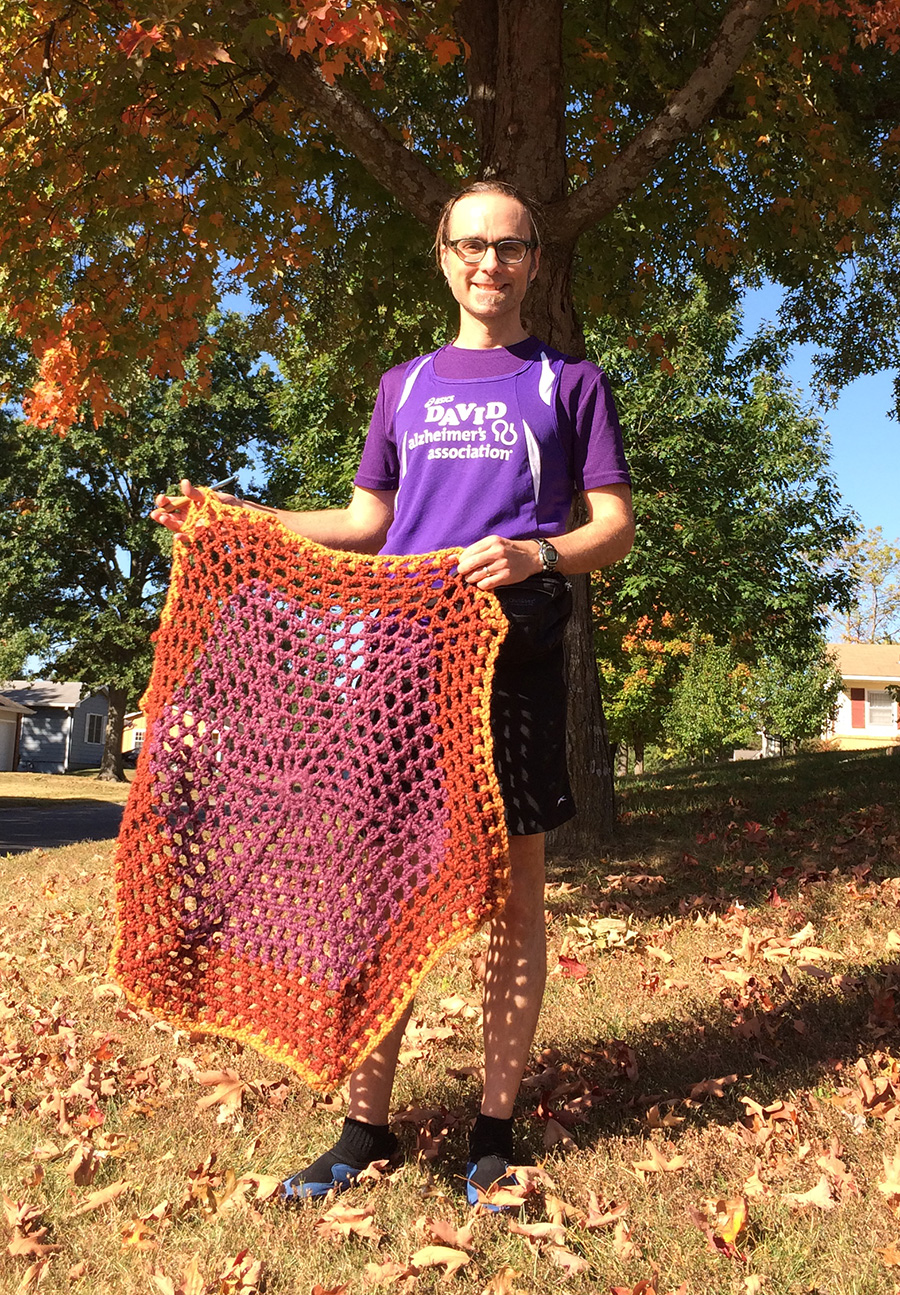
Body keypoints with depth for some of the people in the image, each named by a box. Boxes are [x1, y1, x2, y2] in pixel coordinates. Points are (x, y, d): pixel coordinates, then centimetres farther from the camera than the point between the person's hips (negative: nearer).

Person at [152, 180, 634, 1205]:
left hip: (515, 648, -2)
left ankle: (494, 1129, 15)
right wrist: (242, 520, 12)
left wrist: (535, 554, -17)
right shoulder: (404, 386, 19)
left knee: (513, 882, 1)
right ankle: (367, 1128, 15)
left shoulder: (571, 382, 11)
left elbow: (616, 525, 3)